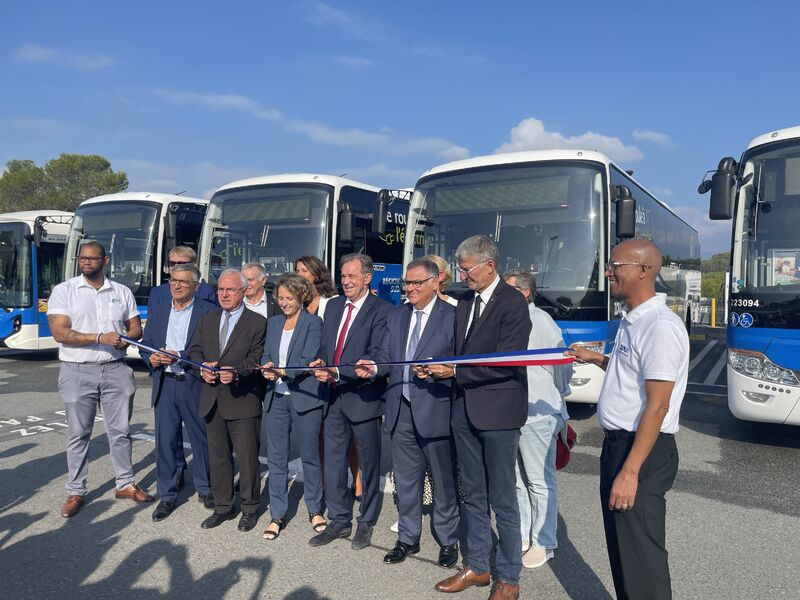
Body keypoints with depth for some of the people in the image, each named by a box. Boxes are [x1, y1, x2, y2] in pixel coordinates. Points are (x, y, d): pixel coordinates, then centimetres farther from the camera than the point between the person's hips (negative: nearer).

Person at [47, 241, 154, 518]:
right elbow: (60, 332, -11)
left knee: (120, 431, 9)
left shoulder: (122, 292, 8)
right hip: (78, 372, -2)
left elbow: (135, 327, 12)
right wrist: (100, 337, -20)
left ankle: (125, 484, 23)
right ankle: (76, 492, 21)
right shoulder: (64, 291, -2)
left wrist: (127, 338, -12)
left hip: (115, 370, 2)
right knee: (78, 434, 8)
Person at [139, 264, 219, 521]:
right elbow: (145, 344, 16)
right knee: (165, 440, 7)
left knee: (201, 439, 9)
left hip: (194, 385, -4)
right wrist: (150, 358, -5)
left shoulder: (208, 311, -5)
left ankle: (205, 488, 28)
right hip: (165, 384, 4)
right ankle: (167, 496, 20)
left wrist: (179, 356, -19)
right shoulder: (157, 310, 12)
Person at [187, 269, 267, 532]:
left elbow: (256, 359, -11)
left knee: (247, 457, 3)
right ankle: (223, 506, 29)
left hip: (243, 401, -5)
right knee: (217, 456, 14)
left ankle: (250, 508, 20)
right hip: (212, 400, 6)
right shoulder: (207, 320, 14)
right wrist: (203, 368, -6)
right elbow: (194, 350, 14)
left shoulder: (258, 322, -4)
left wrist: (236, 372, -27)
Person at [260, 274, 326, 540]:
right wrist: (267, 368, -13)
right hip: (276, 397, 5)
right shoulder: (273, 322, 13)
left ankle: (315, 510, 25)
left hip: (304, 397, -5)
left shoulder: (313, 323, -5)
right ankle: (277, 515, 20)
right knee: (276, 458, 8)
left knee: (310, 456, 7)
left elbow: (308, 360, -14)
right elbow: (266, 355, 9)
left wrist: (282, 371, -26)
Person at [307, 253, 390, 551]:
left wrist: (338, 373, -24)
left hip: (364, 396, -6)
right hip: (334, 396, 6)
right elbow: (325, 345, 13)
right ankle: (339, 521, 29)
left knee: (368, 462, 10)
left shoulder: (381, 309, -11)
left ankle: (366, 523, 27)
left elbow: (375, 357, -18)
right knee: (333, 460, 13)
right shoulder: (333, 306, 10)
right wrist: (319, 362, -9)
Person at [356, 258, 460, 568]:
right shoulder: (396, 315, 11)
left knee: (444, 481, 10)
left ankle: (448, 541, 29)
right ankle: (408, 538, 33)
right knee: (405, 480, 16)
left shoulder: (452, 316, -7)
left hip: (436, 409, -5)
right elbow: (386, 354, 11)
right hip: (401, 410, 5)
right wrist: (374, 368, -9)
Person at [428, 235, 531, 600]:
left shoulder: (512, 303, -12)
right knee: (473, 496, 17)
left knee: (502, 500, 4)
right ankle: (477, 566, 32)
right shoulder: (465, 302, 12)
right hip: (465, 410, 7)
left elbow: (505, 363, -19)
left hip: (498, 412, -7)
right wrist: (442, 368, -1)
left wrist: (455, 372, -17)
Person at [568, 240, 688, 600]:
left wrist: (630, 472, -23)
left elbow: (657, 405, -23)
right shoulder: (631, 320, 10)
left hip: (643, 450, -10)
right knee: (619, 545, 21)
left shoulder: (660, 326, -20)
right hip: (617, 442, 10)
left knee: (640, 555, 3)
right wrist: (596, 359, 15)